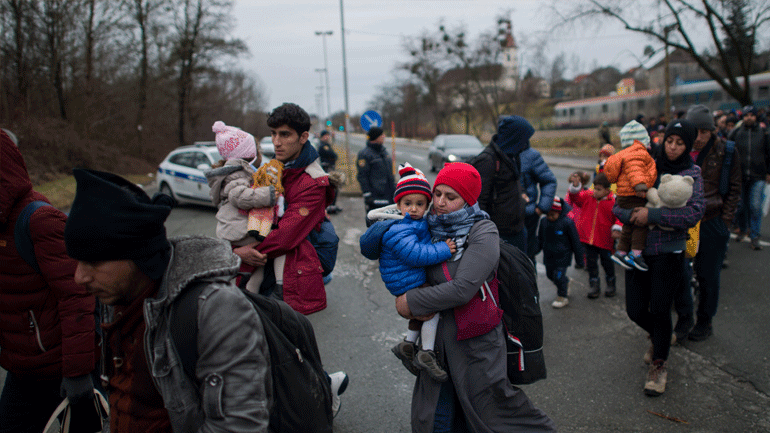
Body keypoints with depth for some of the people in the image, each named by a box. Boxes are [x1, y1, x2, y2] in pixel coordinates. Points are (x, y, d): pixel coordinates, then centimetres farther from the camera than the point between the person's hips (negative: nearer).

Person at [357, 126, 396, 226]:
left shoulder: (383, 151, 15)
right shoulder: (364, 154, -11)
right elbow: (362, 176, -14)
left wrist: (394, 188, 21)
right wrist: (367, 195, -18)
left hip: (388, 194, 8)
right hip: (375, 195, -8)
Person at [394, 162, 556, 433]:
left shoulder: (483, 233, -15)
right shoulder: (433, 227, 3)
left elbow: (462, 289, -24)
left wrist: (412, 303, -17)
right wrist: (422, 306, -4)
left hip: (476, 341, -5)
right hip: (437, 332, 6)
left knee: (490, 408, 5)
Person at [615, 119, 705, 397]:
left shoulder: (692, 174, -2)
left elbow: (694, 213, -16)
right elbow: (618, 204, 3)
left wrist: (652, 215, -20)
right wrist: (632, 216, -17)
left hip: (669, 252, -2)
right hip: (638, 249, 3)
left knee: (660, 311, -2)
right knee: (635, 310, 6)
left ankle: (659, 364, 24)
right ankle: (659, 337, 42)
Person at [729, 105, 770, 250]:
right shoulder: (736, 132, 3)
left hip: (758, 177, -1)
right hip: (740, 176, 1)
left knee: (755, 207, -5)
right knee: (741, 206, 9)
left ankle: (754, 236, 3)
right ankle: (743, 230, 31)